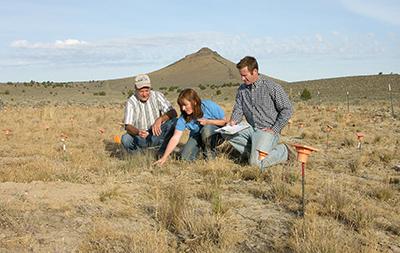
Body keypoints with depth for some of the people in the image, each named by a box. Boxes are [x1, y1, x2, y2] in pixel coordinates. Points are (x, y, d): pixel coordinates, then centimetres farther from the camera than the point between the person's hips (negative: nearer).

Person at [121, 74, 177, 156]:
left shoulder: (157, 96, -6)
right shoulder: (131, 102, -9)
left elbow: (173, 112, -14)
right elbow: (128, 126, -17)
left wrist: (160, 119, -34)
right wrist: (138, 132, -40)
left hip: (157, 135, 1)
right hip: (140, 138, -1)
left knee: (173, 121, -25)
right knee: (125, 139, -32)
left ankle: (162, 153, -9)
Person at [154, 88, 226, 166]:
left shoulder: (208, 106, -24)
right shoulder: (183, 118, -17)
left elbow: (224, 121, -13)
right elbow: (175, 138, -20)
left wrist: (208, 122, -28)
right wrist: (164, 157, -27)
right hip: (197, 136, 3)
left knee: (206, 129, -36)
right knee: (185, 157, -13)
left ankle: (210, 155, -13)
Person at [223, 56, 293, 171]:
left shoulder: (271, 86, -9)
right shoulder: (242, 89, 9)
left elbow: (287, 110, -8)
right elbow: (238, 109, 13)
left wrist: (274, 129, -12)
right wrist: (233, 121, -10)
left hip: (267, 131, -6)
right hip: (251, 129, 7)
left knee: (256, 163, -23)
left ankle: (283, 151, 2)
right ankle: (252, 151, -5)